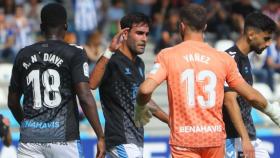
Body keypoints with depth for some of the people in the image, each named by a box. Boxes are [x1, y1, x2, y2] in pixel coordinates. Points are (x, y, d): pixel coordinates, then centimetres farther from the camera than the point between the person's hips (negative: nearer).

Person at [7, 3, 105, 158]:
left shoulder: (23, 55, 10)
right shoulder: (74, 55, -2)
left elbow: (12, 102, 18)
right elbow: (85, 97, -12)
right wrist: (100, 136, -8)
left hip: (30, 139, 3)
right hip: (64, 138, -3)